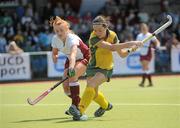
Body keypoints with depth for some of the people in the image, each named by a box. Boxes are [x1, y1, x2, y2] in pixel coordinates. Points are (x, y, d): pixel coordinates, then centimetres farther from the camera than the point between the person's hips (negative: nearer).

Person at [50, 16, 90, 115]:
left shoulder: (72, 38, -36)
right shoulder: (55, 39, -16)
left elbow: (73, 53, -54)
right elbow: (54, 52, 3)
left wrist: (72, 67, -72)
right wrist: (54, 56, -23)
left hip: (84, 58, -7)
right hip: (70, 60, 7)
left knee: (73, 76, -33)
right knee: (66, 86, -3)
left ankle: (75, 105, -25)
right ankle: (80, 103, 24)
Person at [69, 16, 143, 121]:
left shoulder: (112, 36, -11)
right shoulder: (94, 38, -24)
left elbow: (122, 54, -1)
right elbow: (111, 47, -35)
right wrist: (130, 43, -36)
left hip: (106, 69, -1)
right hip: (93, 67, 1)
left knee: (91, 84, -27)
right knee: (93, 94, 8)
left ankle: (80, 111, -35)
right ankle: (105, 105, 41)